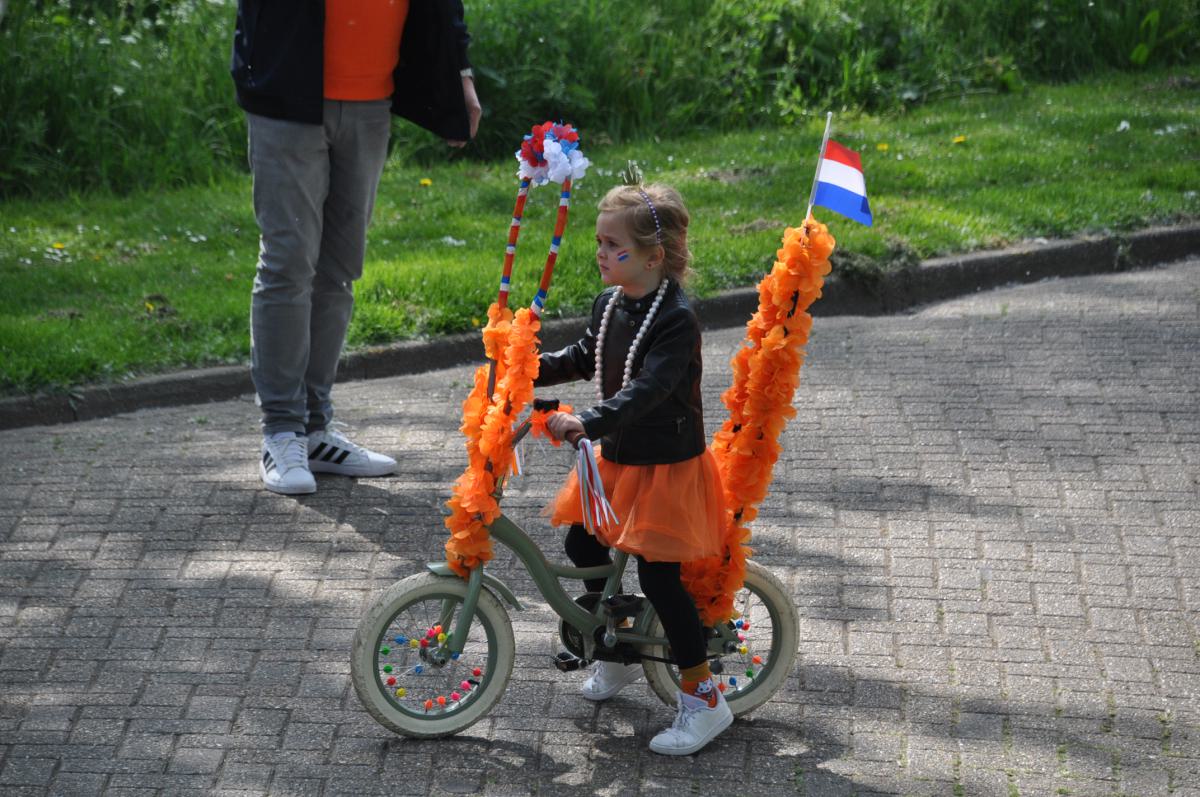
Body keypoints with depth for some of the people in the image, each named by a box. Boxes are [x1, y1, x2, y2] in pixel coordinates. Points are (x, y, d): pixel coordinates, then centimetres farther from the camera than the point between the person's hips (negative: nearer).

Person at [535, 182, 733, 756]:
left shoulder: (676, 320, -23)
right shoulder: (610, 304, 3)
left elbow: (647, 390, -35)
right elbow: (583, 359, 21)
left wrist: (587, 422, -46)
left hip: (667, 466, -9)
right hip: (615, 458, 9)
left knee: (657, 573, -8)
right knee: (582, 546, 13)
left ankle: (703, 697, 3)